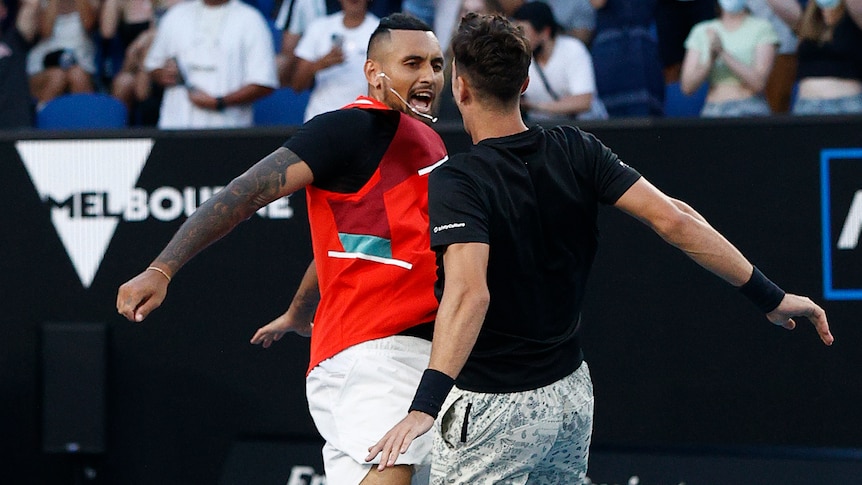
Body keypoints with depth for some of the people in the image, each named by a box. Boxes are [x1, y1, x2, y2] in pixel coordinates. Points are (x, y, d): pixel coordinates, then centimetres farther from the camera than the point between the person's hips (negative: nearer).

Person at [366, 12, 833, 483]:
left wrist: (425, 406, -45)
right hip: (572, 392, 7)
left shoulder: (454, 182, -18)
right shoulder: (574, 151, -2)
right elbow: (672, 219, -10)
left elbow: (469, 293, -34)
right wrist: (770, 297, -6)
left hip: (491, 409, -6)